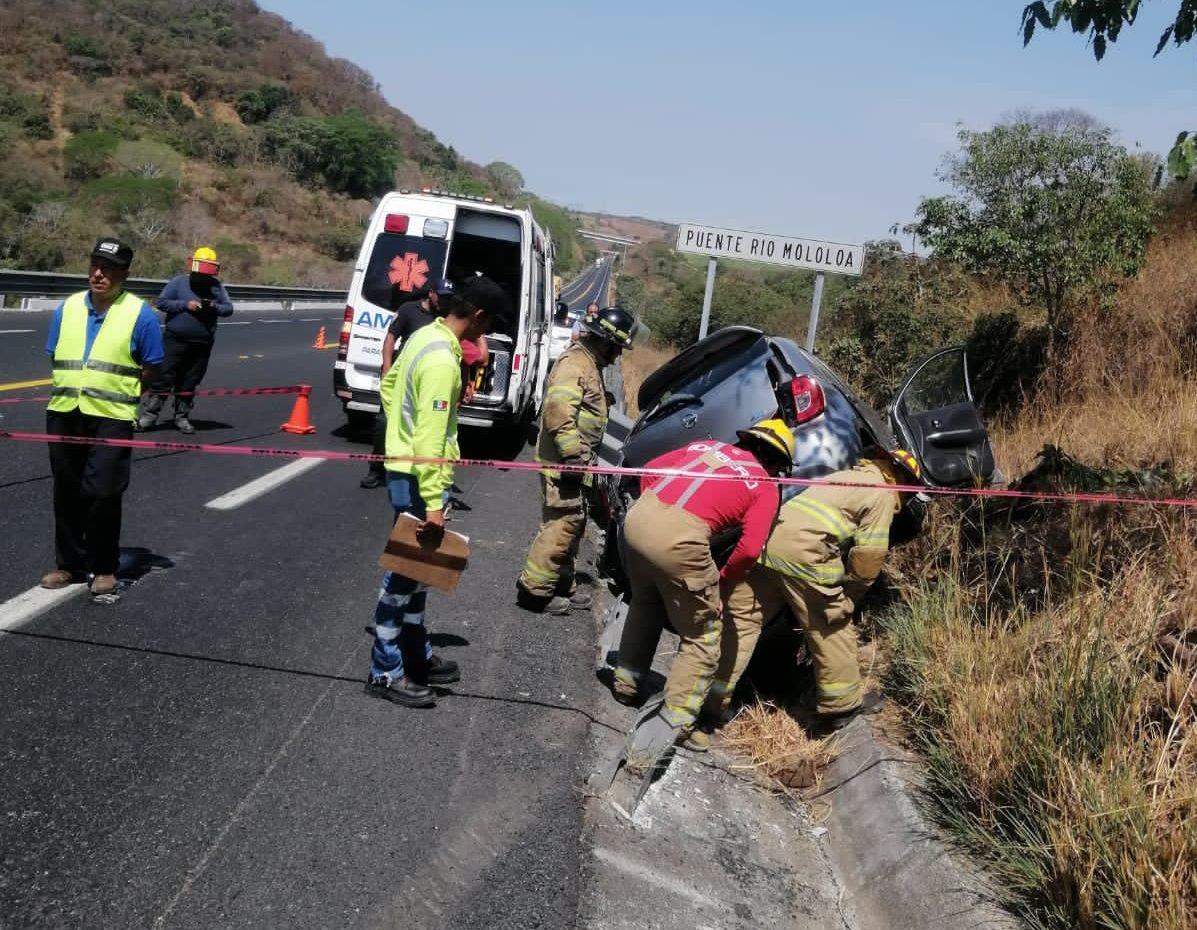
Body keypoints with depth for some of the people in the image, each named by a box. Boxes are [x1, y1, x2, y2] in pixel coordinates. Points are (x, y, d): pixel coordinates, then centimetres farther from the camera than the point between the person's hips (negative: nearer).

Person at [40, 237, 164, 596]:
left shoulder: (140, 314, -5)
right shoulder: (67, 308, 8)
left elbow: (150, 369, 0)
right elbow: (56, 359, 18)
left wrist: (117, 393, 4)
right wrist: (74, 389, 10)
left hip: (111, 418, -4)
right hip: (63, 414, 5)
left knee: (102, 494, -3)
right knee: (67, 493, 11)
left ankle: (104, 568, 11)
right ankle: (69, 563, 24)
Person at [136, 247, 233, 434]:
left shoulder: (217, 287, 7)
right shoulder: (179, 282, -2)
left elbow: (228, 308, 5)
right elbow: (162, 302, -4)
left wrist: (215, 307, -16)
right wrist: (185, 305, -16)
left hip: (202, 343, 3)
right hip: (176, 339, -3)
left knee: (189, 382, 11)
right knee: (164, 378, -5)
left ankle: (182, 417, 21)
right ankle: (148, 414, 3)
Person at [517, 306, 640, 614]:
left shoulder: (590, 364, 17)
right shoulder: (574, 364, -16)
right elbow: (558, 413, -26)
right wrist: (573, 456, -27)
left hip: (574, 461, 11)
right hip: (562, 462, -11)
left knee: (573, 523, 16)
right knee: (563, 523, -11)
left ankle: (562, 586, 25)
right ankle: (534, 588, -5)